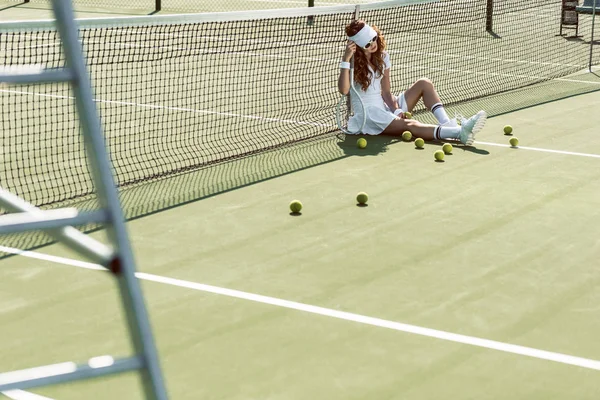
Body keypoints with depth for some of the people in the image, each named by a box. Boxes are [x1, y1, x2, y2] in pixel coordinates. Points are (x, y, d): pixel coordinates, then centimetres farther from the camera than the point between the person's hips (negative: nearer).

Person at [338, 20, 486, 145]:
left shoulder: (382, 57, 7)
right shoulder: (353, 63, -10)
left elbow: (386, 92, 6)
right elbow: (343, 90, -29)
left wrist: (396, 110, -13)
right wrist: (345, 59, -35)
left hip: (385, 108, 8)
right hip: (366, 115, -8)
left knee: (424, 83, -6)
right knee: (409, 125, -35)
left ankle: (446, 123, -28)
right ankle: (460, 133, -56)